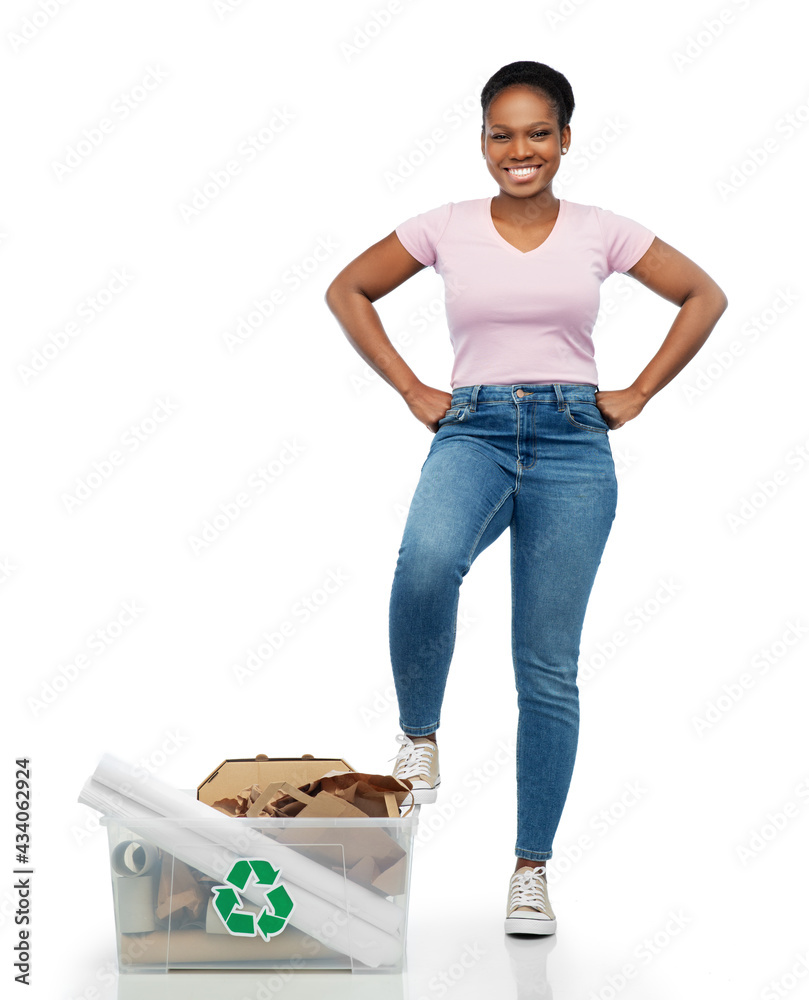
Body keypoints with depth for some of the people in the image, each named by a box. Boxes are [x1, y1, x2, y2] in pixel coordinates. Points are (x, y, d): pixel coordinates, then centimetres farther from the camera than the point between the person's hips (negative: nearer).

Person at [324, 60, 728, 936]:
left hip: (572, 443, 1)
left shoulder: (599, 231, 5)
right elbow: (347, 291, 13)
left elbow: (704, 296, 13)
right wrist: (410, 390, 5)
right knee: (427, 561, -36)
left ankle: (532, 865, 13)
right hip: (472, 432, 0)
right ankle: (417, 732, -10)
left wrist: (638, 393, 6)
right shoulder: (447, 228, 5)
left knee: (548, 667, 1)